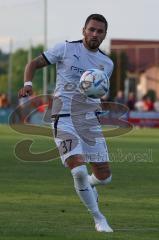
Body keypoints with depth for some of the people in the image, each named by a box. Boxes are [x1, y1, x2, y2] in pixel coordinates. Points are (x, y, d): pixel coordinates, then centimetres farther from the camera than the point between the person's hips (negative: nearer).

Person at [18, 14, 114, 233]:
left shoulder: (107, 63, 12)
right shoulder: (65, 49, 0)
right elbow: (34, 64, 4)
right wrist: (28, 84, -15)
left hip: (90, 119, 5)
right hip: (64, 118, -5)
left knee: (104, 176, 3)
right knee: (79, 170, -20)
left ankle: (88, 185, 41)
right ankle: (98, 218, -3)